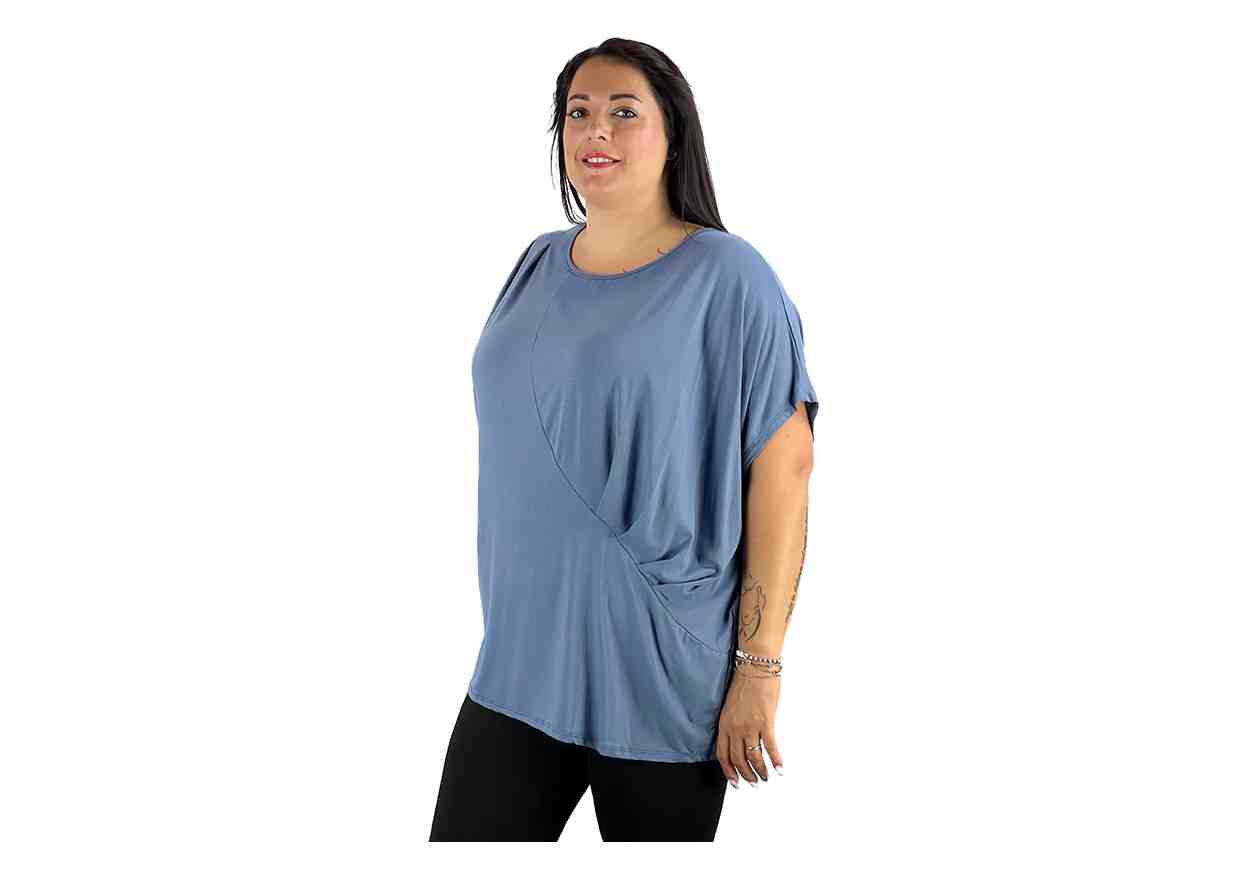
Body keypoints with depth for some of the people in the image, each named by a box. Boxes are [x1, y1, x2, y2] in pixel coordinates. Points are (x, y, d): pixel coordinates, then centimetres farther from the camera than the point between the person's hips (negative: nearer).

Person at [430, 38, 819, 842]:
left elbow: (784, 466, -11)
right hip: (524, 663, 5)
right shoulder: (539, 267, 8)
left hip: (663, 679, -5)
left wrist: (760, 664, -14)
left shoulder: (726, 278, -8)